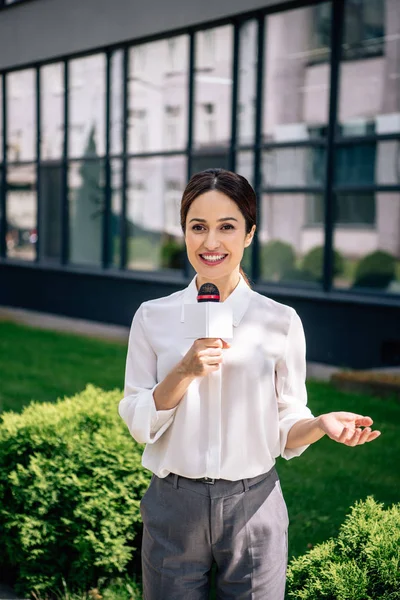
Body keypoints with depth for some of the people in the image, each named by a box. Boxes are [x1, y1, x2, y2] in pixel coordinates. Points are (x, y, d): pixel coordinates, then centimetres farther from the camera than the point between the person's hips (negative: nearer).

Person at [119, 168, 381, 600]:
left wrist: (322, 424, -20)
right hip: (173, 508, 1)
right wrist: (185, 372, -19)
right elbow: (138, 423, -4)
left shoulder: (280, 322, -4)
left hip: (252, 506, 0)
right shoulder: (152, 318, -2)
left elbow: (286, 430, 1)